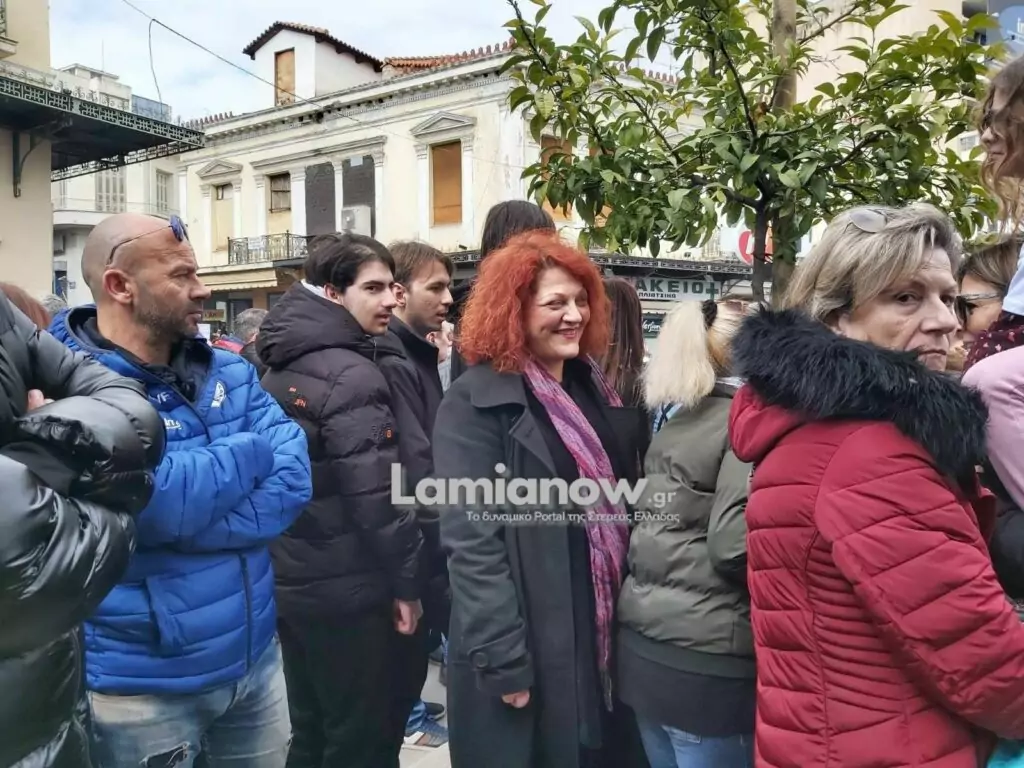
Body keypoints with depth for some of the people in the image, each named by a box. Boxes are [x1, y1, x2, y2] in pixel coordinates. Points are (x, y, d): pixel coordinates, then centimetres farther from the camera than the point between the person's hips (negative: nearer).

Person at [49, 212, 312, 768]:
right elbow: (165, 500, -30)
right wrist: (251, 450, -13)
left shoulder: (227, 371, 2)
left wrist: (188, 512, -22)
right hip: (141, 685, -5)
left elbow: (292, 479, -9)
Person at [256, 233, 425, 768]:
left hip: (289, 579, 9)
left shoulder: (279, 367, 9)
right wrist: (406, 580, -12)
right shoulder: (352, 375, -19)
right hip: (345, 587, -9)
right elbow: (378, 494, -24)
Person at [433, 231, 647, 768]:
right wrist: (503, 660, -19)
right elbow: (471, 539, -18)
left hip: (604, 636, 7)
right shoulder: (475, 402, -13)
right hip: (529, 651, -6)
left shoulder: (594, 389, 9)